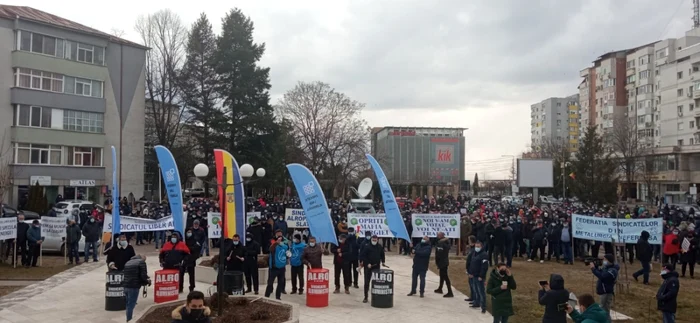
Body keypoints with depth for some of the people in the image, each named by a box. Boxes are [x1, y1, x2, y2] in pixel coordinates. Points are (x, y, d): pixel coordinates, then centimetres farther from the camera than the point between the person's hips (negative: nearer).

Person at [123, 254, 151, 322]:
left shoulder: (128, 262, 19)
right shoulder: (141, 262, -4)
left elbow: (125, 275, 20)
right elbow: (143, 275, -12)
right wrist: (147, 281, 8)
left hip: (126, 286, 7)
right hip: (134, 287, -7)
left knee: (128, 304, 17)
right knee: (131, 305, -3)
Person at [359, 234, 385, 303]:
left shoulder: (380, 247, 7)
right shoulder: (367, 247, -7)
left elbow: (382, 255, 22)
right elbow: (362, 256, -10)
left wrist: (382, 261, 8)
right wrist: (367, 263, -17)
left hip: (376, 267, 4)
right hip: (368, 267, -3)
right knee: (367, 282, -1)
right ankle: (365, 297, 7)